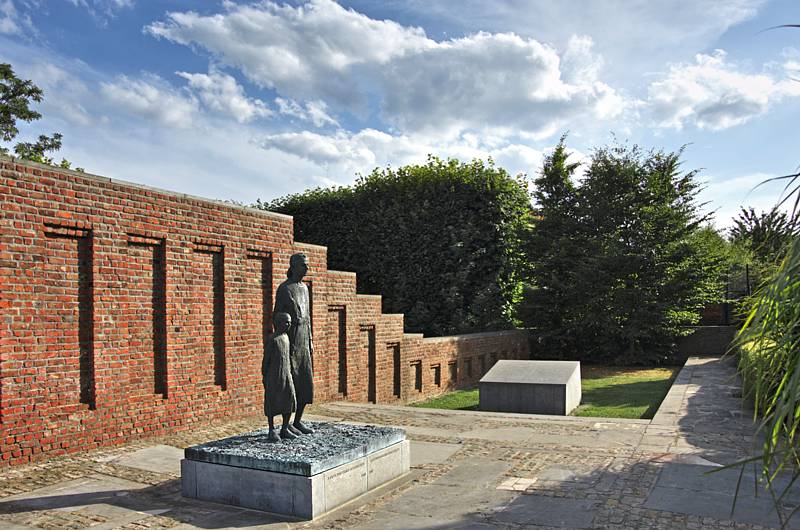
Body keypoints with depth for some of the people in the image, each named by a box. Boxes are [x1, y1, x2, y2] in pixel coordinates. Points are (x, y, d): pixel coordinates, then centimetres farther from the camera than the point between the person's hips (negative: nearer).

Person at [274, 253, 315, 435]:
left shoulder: (304, 288, 15)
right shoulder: (283, 288, -10)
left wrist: (310, 340, 15)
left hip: (303, 341, 8)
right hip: (289, 340, -8)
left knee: (306, 382, 7)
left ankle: (298, 421, 17)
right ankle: (286, 424, 7)